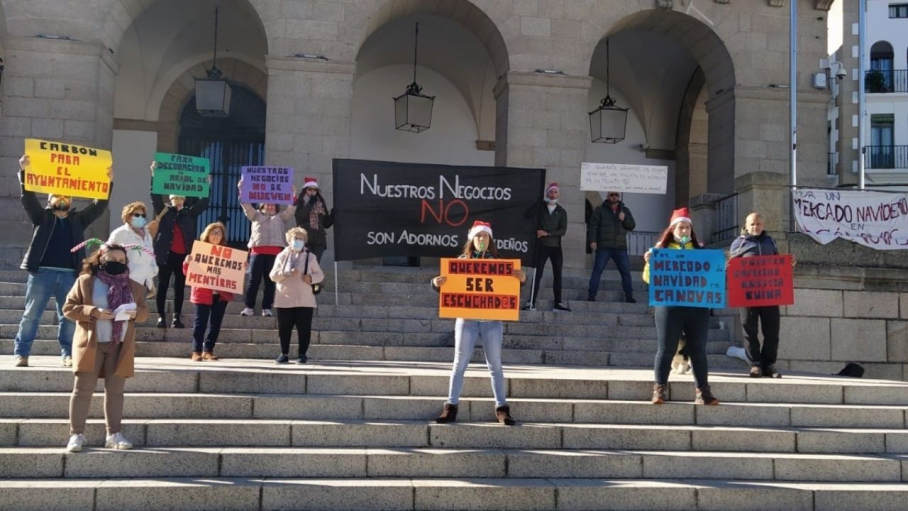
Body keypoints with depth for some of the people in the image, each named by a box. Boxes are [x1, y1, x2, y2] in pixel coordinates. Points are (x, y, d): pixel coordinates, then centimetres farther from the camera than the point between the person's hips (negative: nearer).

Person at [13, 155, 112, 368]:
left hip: (69, 274, 2)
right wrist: (24, 172, -13)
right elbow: (28, 199, -1)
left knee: (68, 316, 4)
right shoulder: (42, 216, 12)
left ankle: (68, 354, 9)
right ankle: (21, 353, 2)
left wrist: (109, 183, -2)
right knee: (31, 314, -1)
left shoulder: (78, 220, 16)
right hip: (42, 272, -2)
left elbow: (98, 207, 9)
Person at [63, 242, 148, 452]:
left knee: (115, 391, 6)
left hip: (120, 346, 3)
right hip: (91, 344, -3)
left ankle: (114, 434, 12)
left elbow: (144, 311, 13)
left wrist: (136, 313, -11)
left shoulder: (134, 287, 10)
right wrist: (93, 312, -18)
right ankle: (76, 434, 3)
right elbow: (69, 307, -3)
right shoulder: (85, 281, 1)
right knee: (83, 390, -2)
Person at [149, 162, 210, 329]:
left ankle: (177, 317, 9)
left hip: (183, 255, 2)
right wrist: (154, 175, -11)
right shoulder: (164, 211, 6)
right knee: (163, 285, 1)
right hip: (166, 254, -2)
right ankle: (161, 316, 5)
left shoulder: (189, 213, 12)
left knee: (180, 287, 5)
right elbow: (155, 196, -3)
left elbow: (203, 203, 9)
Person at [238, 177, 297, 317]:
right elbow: (246, 205, 12)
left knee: (270, 281, -1)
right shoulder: (256, 215, 22)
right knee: (253, 280, -4)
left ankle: (266, 308, 1)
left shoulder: (281, 217, 22)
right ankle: (249, 307, -2)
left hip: (275, 251, 0)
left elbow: (291, 208, 11)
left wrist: (294, 195, -2)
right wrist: (242, 191, 1)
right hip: (257, 250, 0)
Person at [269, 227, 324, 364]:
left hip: (305, 300, 0)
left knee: (304, 329, 0)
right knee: (284, 329, 3)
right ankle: (284, 354, 13)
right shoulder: (282, 256, 7)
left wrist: (311, 278, -14)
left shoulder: (310, 257, 7)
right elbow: (273, 275, 1)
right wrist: (287, 273, -16)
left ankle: (302, 354, 9)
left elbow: (320, 275, 8)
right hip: (285, 300, 1)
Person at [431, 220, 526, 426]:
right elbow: (449, 284, 5)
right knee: (460, 363, 2)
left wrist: (522, 279, -16)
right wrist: (437, 283, -17)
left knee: (495, 364, 4)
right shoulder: (462, 260, 6)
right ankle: (450, 407, 6)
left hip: (492, 320, 1)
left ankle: (501, 408, 8)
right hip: (466, 319, -1)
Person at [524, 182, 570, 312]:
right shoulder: (540, 208, 7)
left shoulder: (561, 212, 8)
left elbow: (563, 230, -4)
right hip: (542, 246, -2)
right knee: (537, 274, -5)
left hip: (556, 246, 2)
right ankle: (532, 302, -5)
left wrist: (547, 233, -15)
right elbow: (527, 215, -9)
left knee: (557, 275, 4)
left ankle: (558, 302, 10)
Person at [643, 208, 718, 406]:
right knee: (666, 349, -1)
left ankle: (703, 390, 7)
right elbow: (649, 278, 5)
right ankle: (659, 389, 4)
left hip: (697, 305, 2)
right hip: (670, 305, -2)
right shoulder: (661, 249, 8)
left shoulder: (700, 249, 15)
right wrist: (649, 262, -13)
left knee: (698, 350, 4)